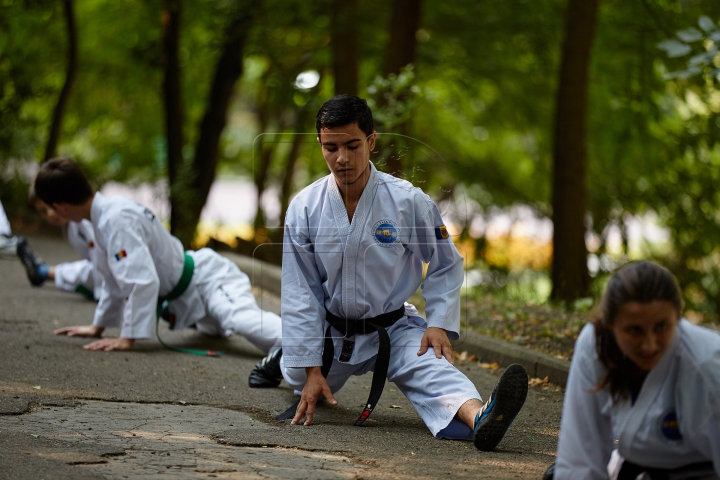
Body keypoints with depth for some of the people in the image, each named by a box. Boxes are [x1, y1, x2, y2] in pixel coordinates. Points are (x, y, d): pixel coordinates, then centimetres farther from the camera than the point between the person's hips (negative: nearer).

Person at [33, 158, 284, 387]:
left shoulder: (117, 220, -28)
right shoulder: (105, 216, 3)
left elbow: (142, 281, -35)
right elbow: (115, 280, 16)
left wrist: (128, 338, -31)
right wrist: (98, 326, 21)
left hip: (207, 280, -10)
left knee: (243, 318, -40)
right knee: (211, 326, 41)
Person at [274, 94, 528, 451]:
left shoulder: (408, 202, -15)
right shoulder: (305, 208, -11)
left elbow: (445, 265, 1)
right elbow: (300, 292, -7)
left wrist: (439, 325, -14)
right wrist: (311, 369, -11)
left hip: (394, 330, -3)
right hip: (332, 333, 3)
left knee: (431, 369, -30)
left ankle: (477, 418, -60)